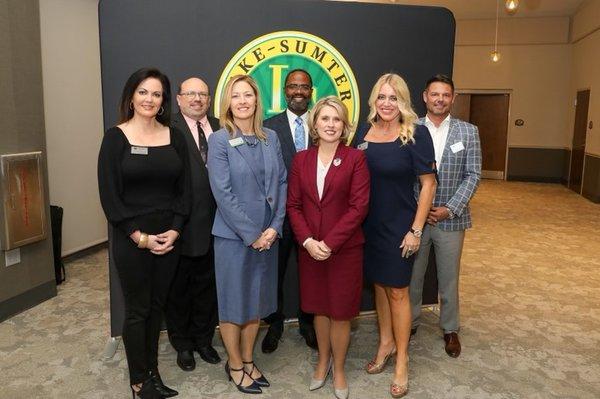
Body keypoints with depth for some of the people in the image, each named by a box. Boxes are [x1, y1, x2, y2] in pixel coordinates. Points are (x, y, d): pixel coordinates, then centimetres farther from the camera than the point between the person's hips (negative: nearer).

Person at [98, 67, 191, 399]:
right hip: (131, 239, -3)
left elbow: (184, 188, 5)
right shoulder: (115, 138, -5)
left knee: (157, 306, 14)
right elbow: (109, 195, -8)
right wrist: (139, 236, -13)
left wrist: (174, 230, -6)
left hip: (169, 237, 3)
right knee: (137, 310, 8)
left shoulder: (174, 137, 4)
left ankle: (152, 372, 30)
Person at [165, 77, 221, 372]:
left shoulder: (219, 127, 7)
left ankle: (203, 339, 38)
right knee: (178, 287, 14)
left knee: (206, 284, 18)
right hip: (182, 224, -4)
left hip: (213, 224, 4)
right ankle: (182, 344, 34)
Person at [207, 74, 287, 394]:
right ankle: (234, 365, 28)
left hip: (267, 234, 5)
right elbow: (222, 192, -14)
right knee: (233, 300, 9)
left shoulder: (270, 138, 6)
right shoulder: (219, 140, -8)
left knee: (257, 299, 15)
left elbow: (281, 182, 4)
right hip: (233, 235, -4)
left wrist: (274, 226, -6)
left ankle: (248, 360, 33)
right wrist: (251, 233, -15)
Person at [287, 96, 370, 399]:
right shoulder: (301, 159, 4)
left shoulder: (355, 158, -5)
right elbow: (293, 205, 2)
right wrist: (308, 241, -11)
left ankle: (338, 369, 30)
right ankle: (323, 360, 38)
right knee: (319, 309, 16)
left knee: (340, 312, 8)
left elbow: (359, 206, -11)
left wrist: (329, 242, -16)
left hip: (345, 249, -2)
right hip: (310, 249, 3)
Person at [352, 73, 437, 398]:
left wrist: (416, 230, -13)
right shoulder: (364, 132, 1)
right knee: (378, 283, 17)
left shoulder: (416, 134, -12)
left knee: (397, 291, 5)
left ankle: (401, 360, 23)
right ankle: (386, 343, 37)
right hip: (368, 224, 5)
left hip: (399, 225, -4)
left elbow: (428, 183, -10)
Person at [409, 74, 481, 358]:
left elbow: (473, 175, -2)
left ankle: (450, 329, 32)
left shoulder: (468, 131, 1)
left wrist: (450, 209, -11)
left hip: (450, 218, 0)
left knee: (449, 279, 13)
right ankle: (410, 323, 32)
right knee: (412, 276, 13)